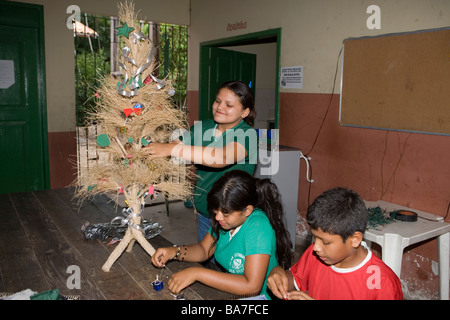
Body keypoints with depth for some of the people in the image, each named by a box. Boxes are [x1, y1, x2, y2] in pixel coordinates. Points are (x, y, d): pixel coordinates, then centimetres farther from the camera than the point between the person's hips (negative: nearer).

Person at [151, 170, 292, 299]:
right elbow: (204, 249, 9)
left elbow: (252, 287, -32)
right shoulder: (225, 218, -4)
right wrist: (176, 251, -11)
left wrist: (196, 273, -31)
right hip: (226, 291, 6)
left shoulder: (258, 227, -27)